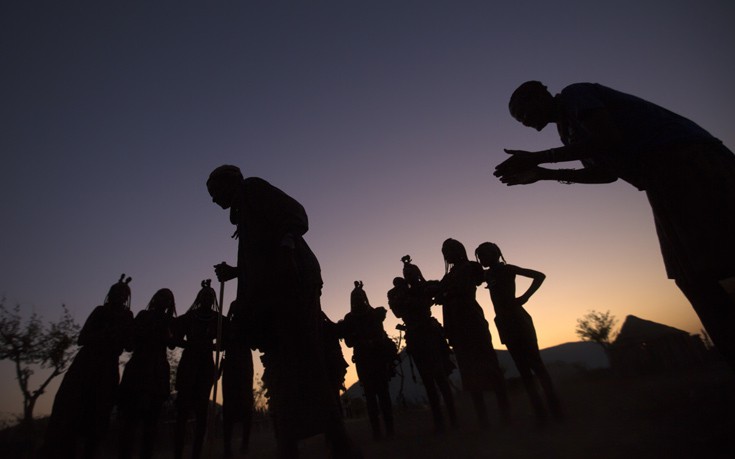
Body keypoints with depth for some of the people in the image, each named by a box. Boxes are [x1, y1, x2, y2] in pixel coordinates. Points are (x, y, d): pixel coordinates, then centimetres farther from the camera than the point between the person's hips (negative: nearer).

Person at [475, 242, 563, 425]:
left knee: (535, 362, -8)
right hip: (505, 324, 6)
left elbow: (539, 275, -7)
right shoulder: (488, 274, 14)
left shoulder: (507, 268, -2)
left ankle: (554, 406, -3)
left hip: (518, 320, -6)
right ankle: (540, 410, 7)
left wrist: (525, 297, -17)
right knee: (523, 367, 4)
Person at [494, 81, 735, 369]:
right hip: (670, 170, 9)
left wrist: (539, 158, -14)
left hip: (685, 159, -9)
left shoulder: (574, 94, -2)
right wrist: (543, 173, 20)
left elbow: (609, 138, -19)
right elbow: (608, 172, 23)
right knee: (699, 283, 6)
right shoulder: (570, 126, 24)